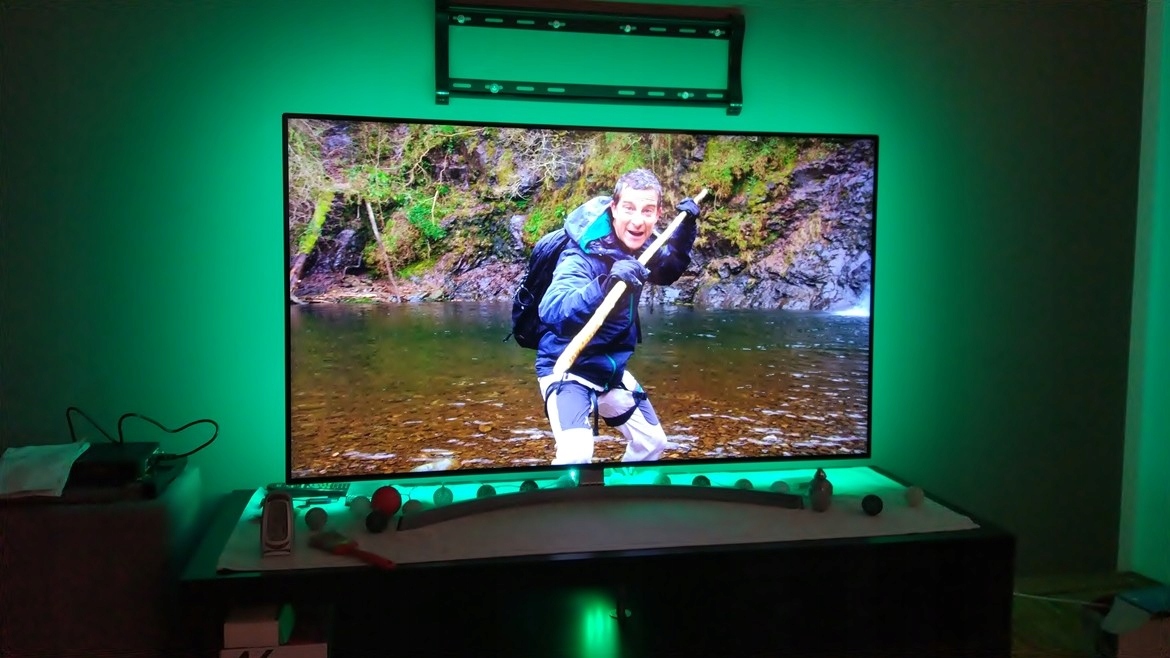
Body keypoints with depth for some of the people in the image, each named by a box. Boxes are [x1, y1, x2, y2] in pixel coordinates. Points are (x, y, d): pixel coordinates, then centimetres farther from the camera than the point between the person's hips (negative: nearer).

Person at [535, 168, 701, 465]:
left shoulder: (641, 247, -4)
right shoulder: (583, 255, -28)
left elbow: (668, 271, 18)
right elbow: (551, 311, -44)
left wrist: (687, 227, 2)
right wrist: (606, 284, -57)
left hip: (611, 369, 8)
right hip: (568, 369, -8)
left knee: (653, 442, 18)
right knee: (576, 456, -29)